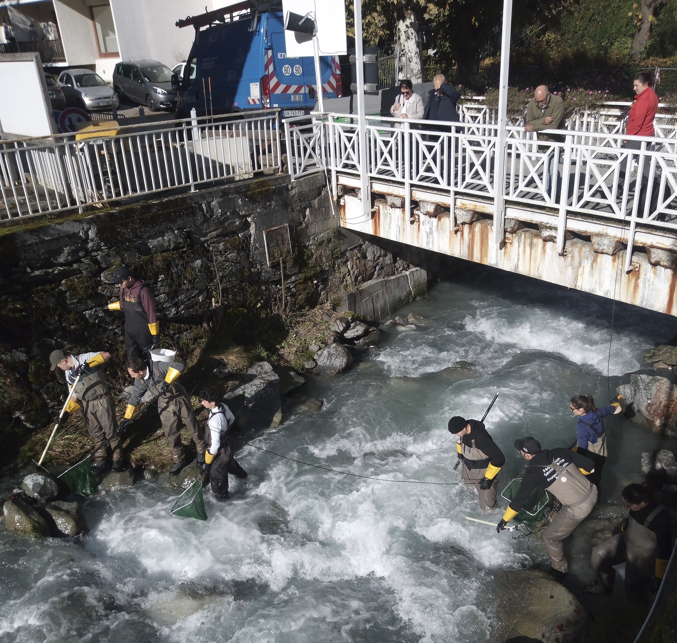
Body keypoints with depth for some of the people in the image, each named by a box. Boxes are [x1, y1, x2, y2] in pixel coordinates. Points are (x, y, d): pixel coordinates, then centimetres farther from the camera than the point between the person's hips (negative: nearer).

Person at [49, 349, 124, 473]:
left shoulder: (84, 358, -14)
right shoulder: (68, 374, 7)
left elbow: (106, 355, -27)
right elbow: (74, 395, 11)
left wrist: (88, 364, -33)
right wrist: (67, 411, 0)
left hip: (102, 400, -7)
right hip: (87, 404, 7)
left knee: (110, 431, 1)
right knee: (95, 432, 14)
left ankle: (118, 459, 14)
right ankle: (101, 457, 29)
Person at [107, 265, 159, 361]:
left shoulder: (143, 291, -22)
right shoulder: (123, 288, 0)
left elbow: (151, 313, -17)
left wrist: (155, 334, -13)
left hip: (143, 332, -6)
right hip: (129, 330, 6)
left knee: (148, 356, 8)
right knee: (132, 358, 10)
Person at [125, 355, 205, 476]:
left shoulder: (158, 367, -29)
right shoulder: (140, 380, -8)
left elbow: (179, 366, -38)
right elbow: (135, 397, 4)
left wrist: (167, 381, -41)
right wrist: (127, 418, 5)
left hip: (180, 400, -5)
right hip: (165, 406, 5)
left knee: (194, 428, 10)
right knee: (171, 435, 9)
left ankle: (201, 451, 35)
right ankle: (179, 459, 30)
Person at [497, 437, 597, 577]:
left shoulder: (533, 473, -17)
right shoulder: (560, 453, -6)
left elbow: (519, 500, -6)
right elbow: (588, 465, 2)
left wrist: (504, 520, 8)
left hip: (579, 508, -6)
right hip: (592, 492, 6)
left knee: (550, 536, 14)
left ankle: (559, 568, 34)